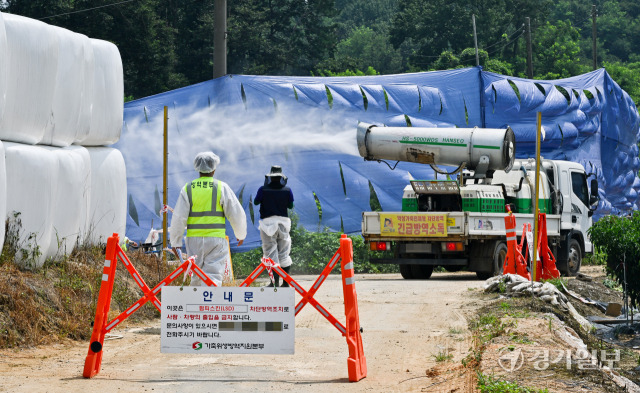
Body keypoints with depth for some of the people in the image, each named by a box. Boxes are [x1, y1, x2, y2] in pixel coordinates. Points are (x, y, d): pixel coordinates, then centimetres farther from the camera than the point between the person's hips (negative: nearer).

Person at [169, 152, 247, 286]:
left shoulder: (188, 188, 3)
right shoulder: (221, 187, -2)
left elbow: (178, 217, 0)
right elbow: (236, 213, 1)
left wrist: (176, 241, 9)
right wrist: (241, 234, 17)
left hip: (194, 239, 3)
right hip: (216, 239, -2)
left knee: (196, 276, 17)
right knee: (213, 275, -5)